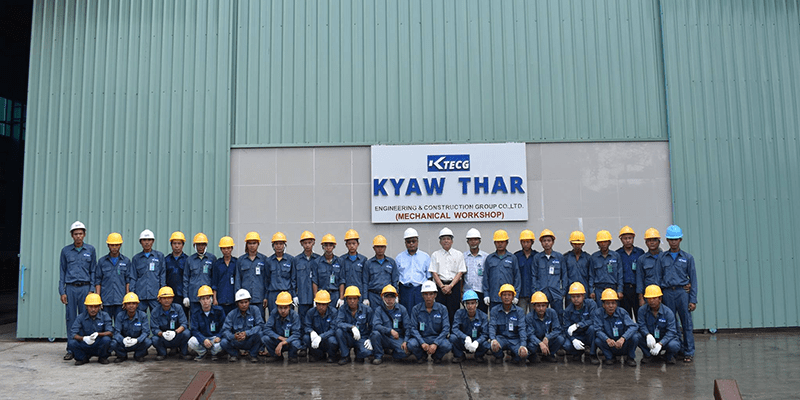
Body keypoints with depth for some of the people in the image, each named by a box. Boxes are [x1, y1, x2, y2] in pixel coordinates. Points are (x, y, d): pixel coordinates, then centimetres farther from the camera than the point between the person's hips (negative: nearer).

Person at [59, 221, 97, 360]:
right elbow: (62, 272, 8)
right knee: (71, 319, 1)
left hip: (85, 287, 0)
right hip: (70, 288, 0)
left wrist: (92, 290, 0)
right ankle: (71, 350, 7)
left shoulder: (90, 250, 6)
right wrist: (62, 292, 2)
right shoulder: (66, 250, 7)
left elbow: (93, 271, 8)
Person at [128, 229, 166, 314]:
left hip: (155, 295, -1)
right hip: (140, 296, 2)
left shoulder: (159, 256, 9)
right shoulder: (136, 258, 12)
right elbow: (132, 278, 11)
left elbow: (163, 275, 6)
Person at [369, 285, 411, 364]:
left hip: (398, 339, 0)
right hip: (384, 338, 0)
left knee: (406, 351, -29)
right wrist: (390, 330, -29)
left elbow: (408, 327, -1)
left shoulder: (401, 309, 2)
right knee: (375, 333, -32)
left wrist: (405, 341, -16)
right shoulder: (379, 310, -1)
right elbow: (375, 326, -17)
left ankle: (393, 353, 8)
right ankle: (378, 356, -8)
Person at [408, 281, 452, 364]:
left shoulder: (442, 309, -1)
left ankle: (437, 356, 5)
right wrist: (422, 343, -23)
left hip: (437, 338, 0)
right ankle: (422, 356, 4)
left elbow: (446, 328, -7)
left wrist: (435, 344, -22)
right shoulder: (416, 309, 0)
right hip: (421, 338, 0)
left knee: (447, 346, -33)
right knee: (411, 344, -33)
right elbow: (413, 328, -6)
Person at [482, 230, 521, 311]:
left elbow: (517, 277, 6)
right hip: (493, 298, 1)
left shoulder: (513, 259, 6)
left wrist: (516, 295, 0)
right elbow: (485, 278, 9)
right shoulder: (489, 259, 9)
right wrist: (486, 294, 2)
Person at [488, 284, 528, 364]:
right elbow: (492, 326, -8)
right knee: (494, 346, -35)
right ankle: (499, 356, 3)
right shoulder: (494, 310, 1)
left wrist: (522, 345, -23)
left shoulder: (519, 311, 1)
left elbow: (522, 329, -8)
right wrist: (493, 339, -29)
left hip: (514, 339, 0)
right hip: (501, 338, 0)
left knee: (524, 354, -29)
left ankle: (514, 355, 10)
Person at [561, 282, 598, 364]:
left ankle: (593, 355, -16)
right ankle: (579, 352, 9)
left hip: (589, 336, -1)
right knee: (567, 346, -29)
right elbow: (566, 329, -7)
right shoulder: (567, 311, -3)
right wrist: (574, 340, -27)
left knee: (592, 327, -34)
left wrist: (577, 325, -29)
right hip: (576, 337, 1)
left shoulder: (591, 304, -10)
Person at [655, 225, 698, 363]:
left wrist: (693, 300, -2)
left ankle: (689, 352, 7)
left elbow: (693, 279, 5)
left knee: (687, 323, -1)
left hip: (683, 292, -1)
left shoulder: (688, 258, 6)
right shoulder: (662, 257, 10)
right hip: (668, 293, 2)